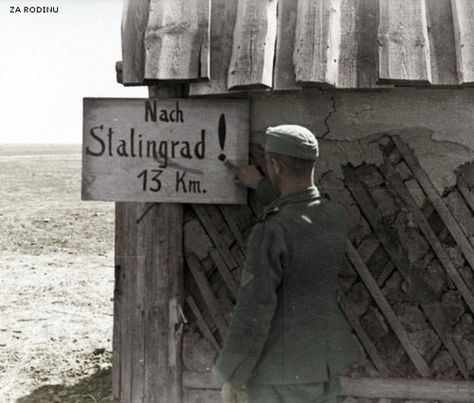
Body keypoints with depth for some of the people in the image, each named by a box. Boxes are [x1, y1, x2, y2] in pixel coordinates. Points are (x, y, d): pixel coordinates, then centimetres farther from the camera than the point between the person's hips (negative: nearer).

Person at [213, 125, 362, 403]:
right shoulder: (335, 218, -1)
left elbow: (253, 312, -22)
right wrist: (260, 185, 34)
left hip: (282, 371, -7)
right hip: (326, 363, 7)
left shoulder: (270, 233, -23)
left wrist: (230, 377, -11)